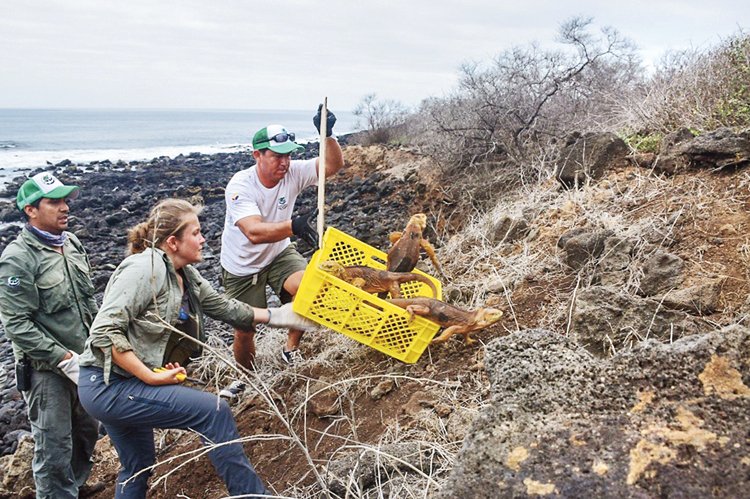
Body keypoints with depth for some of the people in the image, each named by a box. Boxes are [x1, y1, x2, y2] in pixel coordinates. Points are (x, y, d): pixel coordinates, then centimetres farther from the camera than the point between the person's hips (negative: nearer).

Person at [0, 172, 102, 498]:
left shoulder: (71, 243, 4)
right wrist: (65, 359, -22)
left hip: (82, 360, 7)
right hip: (46, 370, -7)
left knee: (87, 431, 22)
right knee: (55, 447, 3)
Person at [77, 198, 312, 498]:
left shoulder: (187, 277, 5)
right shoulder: (146, 268, -21)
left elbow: (224, 307, 16)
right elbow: (104, 332, -25)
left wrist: (278, 316, 16)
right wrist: (152, 377, -24)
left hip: (126, 385, 10)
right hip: (108, 387, -10)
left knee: (138, 468, 24)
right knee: (214, 411, -15)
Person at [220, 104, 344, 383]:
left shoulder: (293, 173, -17)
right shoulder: (240, 186, -29)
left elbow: (334, 164, -26)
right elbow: (255, 233, -44)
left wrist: (327, 135, -44)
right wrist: (293, 226, -60)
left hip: (278, 255, 3)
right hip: (242, 267, -2)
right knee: (244, 330, 5)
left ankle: (291, 350, 0)